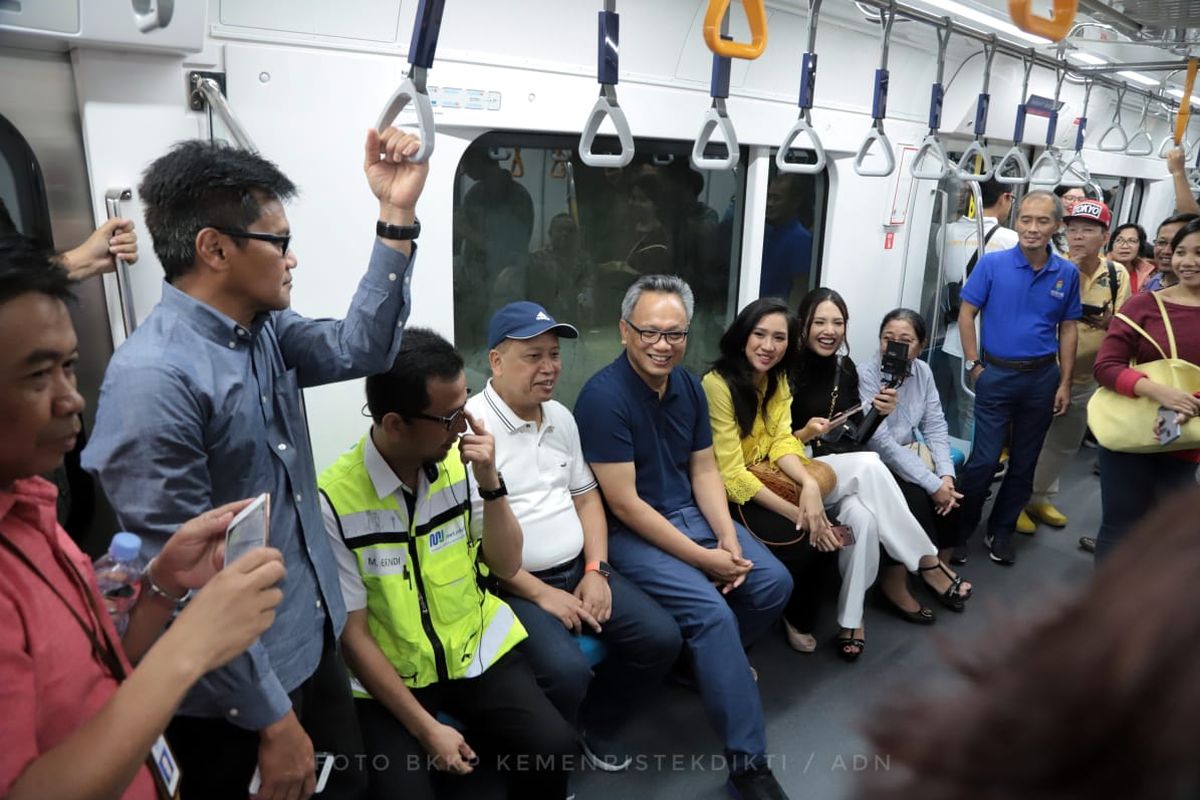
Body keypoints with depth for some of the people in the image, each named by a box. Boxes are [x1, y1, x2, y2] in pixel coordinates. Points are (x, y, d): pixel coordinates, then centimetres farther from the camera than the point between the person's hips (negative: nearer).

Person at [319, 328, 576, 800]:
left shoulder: (458, 461, -7)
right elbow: (352, 632, -12)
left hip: (479, 648, 3)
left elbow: (507, 567, -2)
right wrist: (426, 728, -14)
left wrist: (490, 482, -18)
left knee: (552, 747, -16)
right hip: (390, 673, -2)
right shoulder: (334, 499, -19)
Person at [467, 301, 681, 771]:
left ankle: (595, 725, 21)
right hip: (512, 585, -7)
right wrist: (541, 594, -16)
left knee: (661, 638, -3)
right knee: (568, 671, -28)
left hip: (578, 571, 7)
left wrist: (596, 571, 0)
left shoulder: (560, 417, 9)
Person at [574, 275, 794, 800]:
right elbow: (623, 504, -22)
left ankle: (711, 661, 24)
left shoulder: (688, 386, 2)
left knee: (774, 583, -3)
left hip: (690, 514, 8)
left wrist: (729, 540, -7)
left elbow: (704, 471, 8)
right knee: (712, 611, -24)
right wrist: (701, 558, -18)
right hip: (630, 532, -7)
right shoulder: (604, 396, -21)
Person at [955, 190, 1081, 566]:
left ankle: (1001, 531, 27)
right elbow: (966, 314, -4)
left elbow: (1068, 330, 5)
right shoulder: (992, 263, -7)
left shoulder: (1067, 273, 0)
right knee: (985, 460, -4)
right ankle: (959, 528, 15)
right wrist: (974, 366, -8)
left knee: (1024, 462, 11)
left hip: (1042, 378, 3)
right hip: (996, 375, -3)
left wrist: (1065, 384, 2)